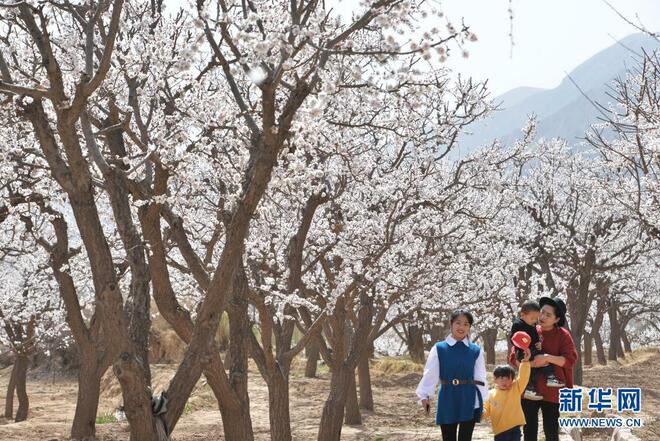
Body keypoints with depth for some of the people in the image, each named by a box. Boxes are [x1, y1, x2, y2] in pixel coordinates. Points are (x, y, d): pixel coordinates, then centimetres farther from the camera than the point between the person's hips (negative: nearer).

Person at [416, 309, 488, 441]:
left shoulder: (476, 351, 2)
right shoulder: (439, 348, -2)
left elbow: (480, 379, 5)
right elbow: (430, 374, -9)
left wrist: (482, 404, 4)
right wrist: (424, 396, -22)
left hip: (469, 401, 0)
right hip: (447, 400, 0)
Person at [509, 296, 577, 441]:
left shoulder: (563, 335, 0)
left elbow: (570, 359, -11)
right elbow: (513, 359, 3)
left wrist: (547, 357, -24)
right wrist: (530, 363, -16)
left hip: (551, 391, -3)